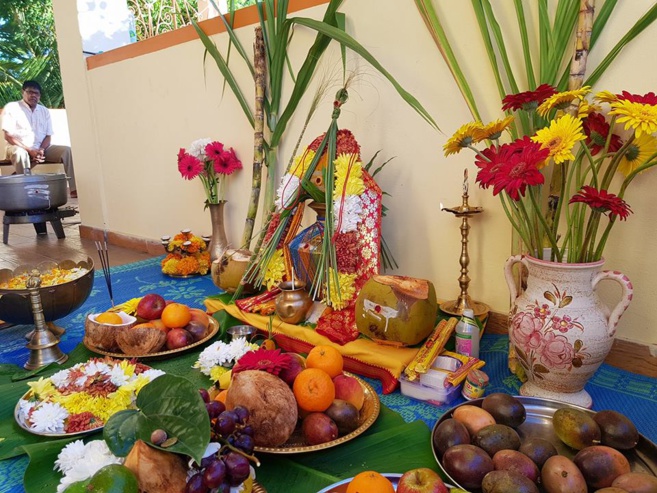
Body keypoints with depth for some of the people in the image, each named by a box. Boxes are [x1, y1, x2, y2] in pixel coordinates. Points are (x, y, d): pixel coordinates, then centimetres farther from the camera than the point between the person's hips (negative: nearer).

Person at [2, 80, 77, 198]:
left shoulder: (44, 111, 12)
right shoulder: (12, 107, -1)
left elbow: (48, 136, 8)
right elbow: (8, 136, -8)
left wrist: (41, 150, -14)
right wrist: (30, 150, -20)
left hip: (41, 148, 4)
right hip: (19, 148, -4)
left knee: (67, 150, -20)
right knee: (20, 154, -39)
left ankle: (74, 189, -29)